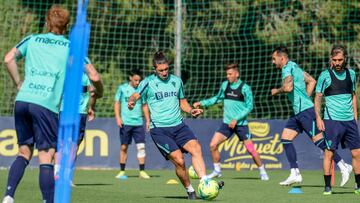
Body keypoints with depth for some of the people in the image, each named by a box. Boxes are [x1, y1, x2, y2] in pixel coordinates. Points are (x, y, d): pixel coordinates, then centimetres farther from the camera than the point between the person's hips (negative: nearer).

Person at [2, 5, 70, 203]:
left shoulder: (32, 40, 16)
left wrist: (19, 83, 13)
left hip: (22, 100, 3)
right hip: (46, 106, -3)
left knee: (24, 152, 13)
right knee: (46, 157, -1)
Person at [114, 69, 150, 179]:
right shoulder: (122, 88, 3)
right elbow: (117, 104, 5)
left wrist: (148, 120, 11)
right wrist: (118, 118, -6)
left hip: (138, 123, 2)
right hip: (125, 123, -2)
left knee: (141, 146, -6)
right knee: (124, 147, 3)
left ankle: (142, 171, -1)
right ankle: (122, 171, 11)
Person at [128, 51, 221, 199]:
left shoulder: (176, 81, 14)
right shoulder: (148, 82, 2)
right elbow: (135, 95, -6)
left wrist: (191, 111, 4)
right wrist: (131, 102, -30)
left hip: (178, 125, 4)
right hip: (159, 129, -4)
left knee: (195, 147, -24)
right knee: (179, 160, -18)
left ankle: (205, 183, -32)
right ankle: (190, 191, 1)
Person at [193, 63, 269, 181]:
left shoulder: (245, 88, -10)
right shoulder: (225, 85, 4)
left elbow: (249, 107, -10)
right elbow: (218, 98, 21)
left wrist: (236, 119, -16)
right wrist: (202, 103, 13)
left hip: (241, 124, -4)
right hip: (227, 123, 4)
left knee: (250, 149, -5)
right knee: (213, 145, -7)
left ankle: (262, 171, 14)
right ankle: (217, 171, 9)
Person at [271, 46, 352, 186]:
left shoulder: (287, 69, -14)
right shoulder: (294, 66, 17)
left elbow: (288, 87, -31)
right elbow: (312, 81, 24)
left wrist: (277, 91, -11)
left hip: (305, 111, -10)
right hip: (298, 112, 10)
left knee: (318, 140, -8)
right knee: (285, 138, 6)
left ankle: (343, 166, -2)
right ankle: (295, 174, 4)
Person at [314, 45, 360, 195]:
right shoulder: (325, 75, -4)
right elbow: (318, 98, -1)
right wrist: (318, 118, -10)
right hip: (332, 120, -4)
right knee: (329, 153, -4)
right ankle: (327, 187, 3)